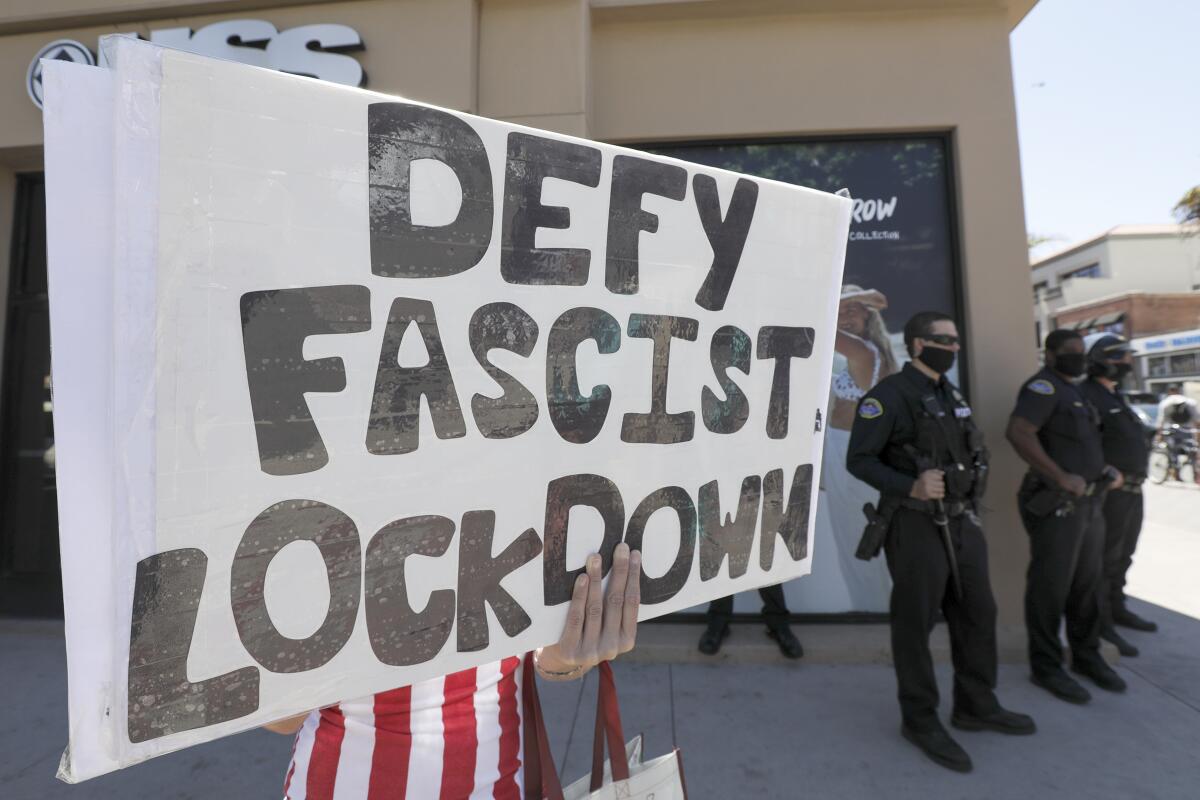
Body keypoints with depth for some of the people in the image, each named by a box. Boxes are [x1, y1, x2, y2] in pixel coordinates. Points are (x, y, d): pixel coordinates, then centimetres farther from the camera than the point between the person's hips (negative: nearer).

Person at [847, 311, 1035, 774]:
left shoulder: (950, 394, 13)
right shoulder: (889, 396, -14)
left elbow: (963, 451, 19)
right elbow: (859, 460, -17)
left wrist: (970, 508, 13)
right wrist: (911, 487, -30)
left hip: (961, 523, 9)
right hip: (918, 526, -8)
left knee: (977, 614, 17)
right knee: (916, 624, 3)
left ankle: (976, 707, 35)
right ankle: (920, 720, 19)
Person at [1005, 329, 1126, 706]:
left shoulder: (1074, 392, 19)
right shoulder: (1043, 386, -12)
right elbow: (1018, 432, -28)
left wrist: (1108, 470, 12)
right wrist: (1062, 477, -27)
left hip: (1088, 504, 9)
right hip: (1057, 505, -9)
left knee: (1087, 585, 17)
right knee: (1050, 588, 0)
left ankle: (1086, 657, 31)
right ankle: (1046, 666, 11)